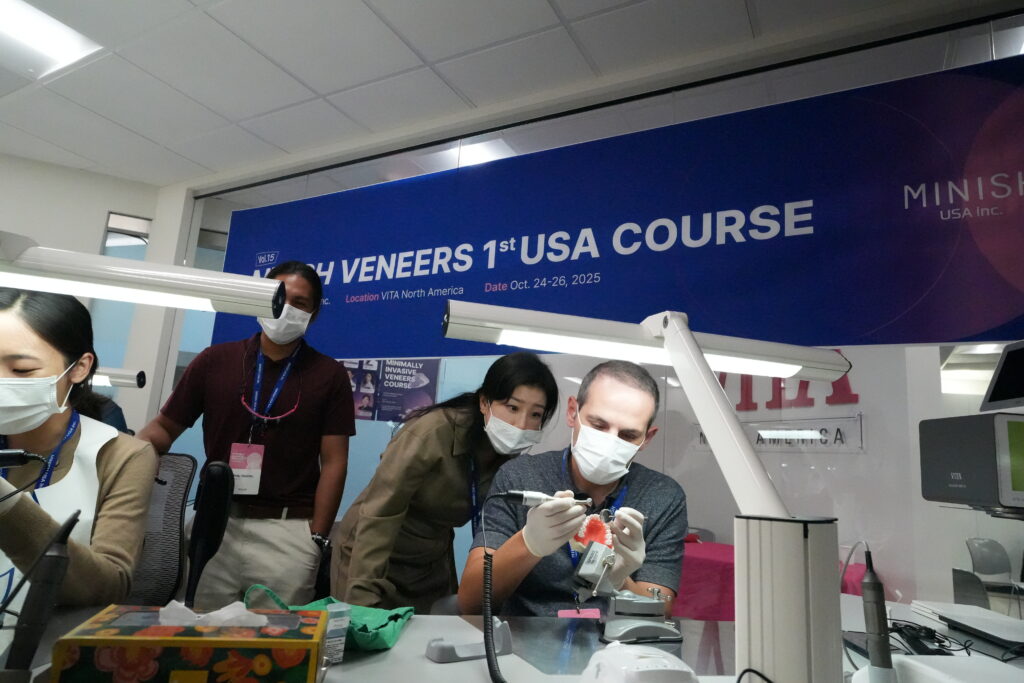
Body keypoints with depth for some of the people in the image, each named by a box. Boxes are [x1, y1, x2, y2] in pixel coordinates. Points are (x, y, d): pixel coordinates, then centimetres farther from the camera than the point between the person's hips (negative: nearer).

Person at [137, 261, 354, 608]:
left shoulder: (329, 375, -1)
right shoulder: (215, 360, 4)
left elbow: (333, 463, -3)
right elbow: (165, 427, 9)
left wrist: (317, 538, -7)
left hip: (288, 530, -2)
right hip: (214, 522, 2)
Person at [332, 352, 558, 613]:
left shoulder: (513, 458, -11)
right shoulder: (435, 432, -29)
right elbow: (378, 515, -29)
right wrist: (362, 603, -31)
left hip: (432, 566, 5)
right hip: (369, 557, -5)